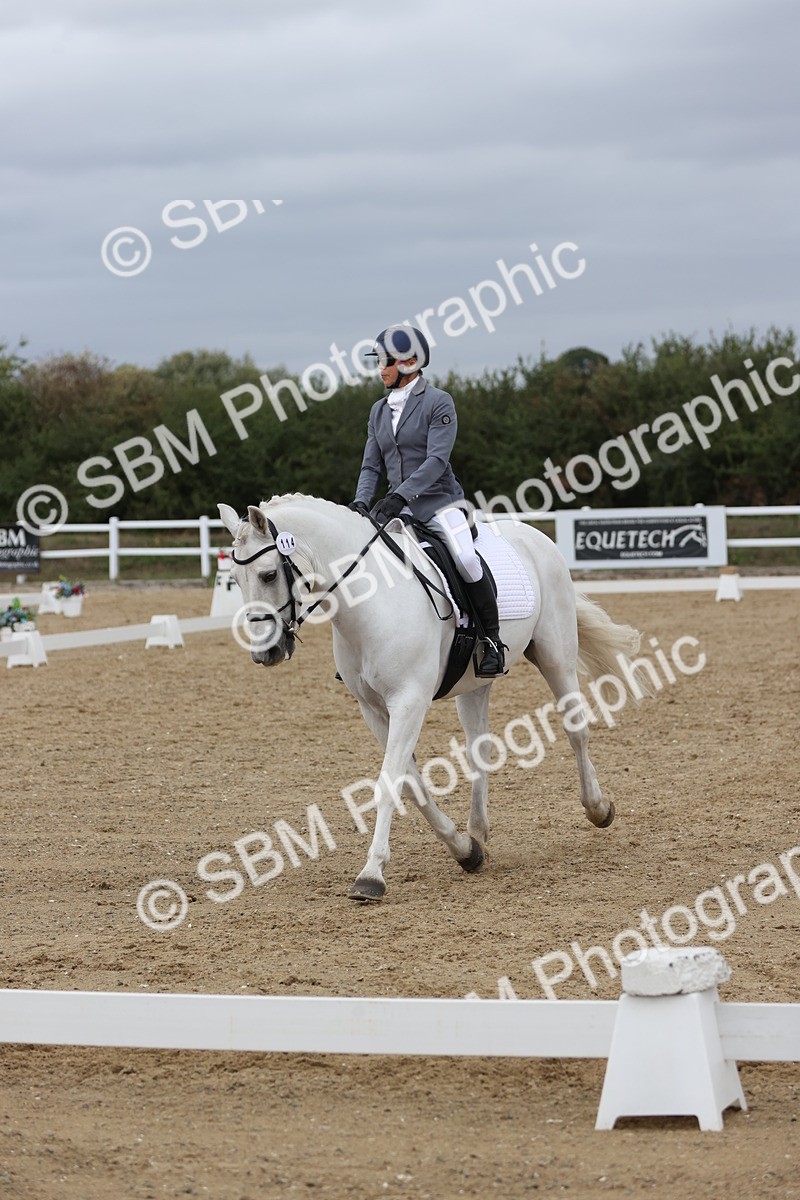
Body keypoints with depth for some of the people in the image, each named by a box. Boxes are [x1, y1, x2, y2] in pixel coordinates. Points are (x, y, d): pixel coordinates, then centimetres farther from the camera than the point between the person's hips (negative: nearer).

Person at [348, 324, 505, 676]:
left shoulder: (438, 402, -7)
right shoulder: (379, 410, 12)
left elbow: (436, 460, -17)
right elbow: (372, 465, 12)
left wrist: (400, 496, -28)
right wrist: (361, 502, -8)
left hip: (439, 501, -6)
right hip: (398, 506, 6)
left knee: (466, 559, -27)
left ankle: (493, 642, -14)